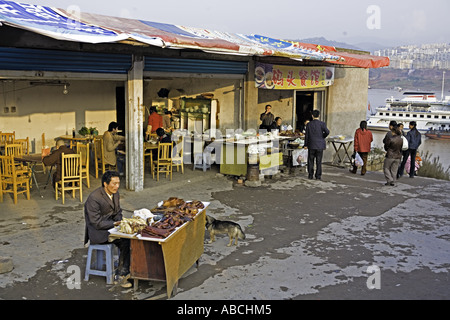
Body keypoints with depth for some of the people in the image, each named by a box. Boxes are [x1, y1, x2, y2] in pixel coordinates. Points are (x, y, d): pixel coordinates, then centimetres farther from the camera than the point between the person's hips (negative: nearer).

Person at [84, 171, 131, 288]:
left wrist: (120, 222, -6)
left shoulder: (115, 193, 4)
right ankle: (121, 274, -10)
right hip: (97, 231, -8)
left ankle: (123, 271, -9)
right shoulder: (94, 198, -21)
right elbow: (96, 223, -21)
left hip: (111, 226, 8)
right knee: (126, 241, -25)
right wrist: (115, 224, -21)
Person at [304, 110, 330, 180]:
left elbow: (306, 135, 1)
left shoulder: (309, 124, -1)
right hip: (320, 145, -1)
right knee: (318, 161, 4)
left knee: (310, 161, 9)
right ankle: (318, 175, 5)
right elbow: (327, 132, -17)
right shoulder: (322, 123, -6)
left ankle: (310, 175, 11)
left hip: (311, 145, 1)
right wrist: (323, 136, 4)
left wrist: (306, 145, 9)